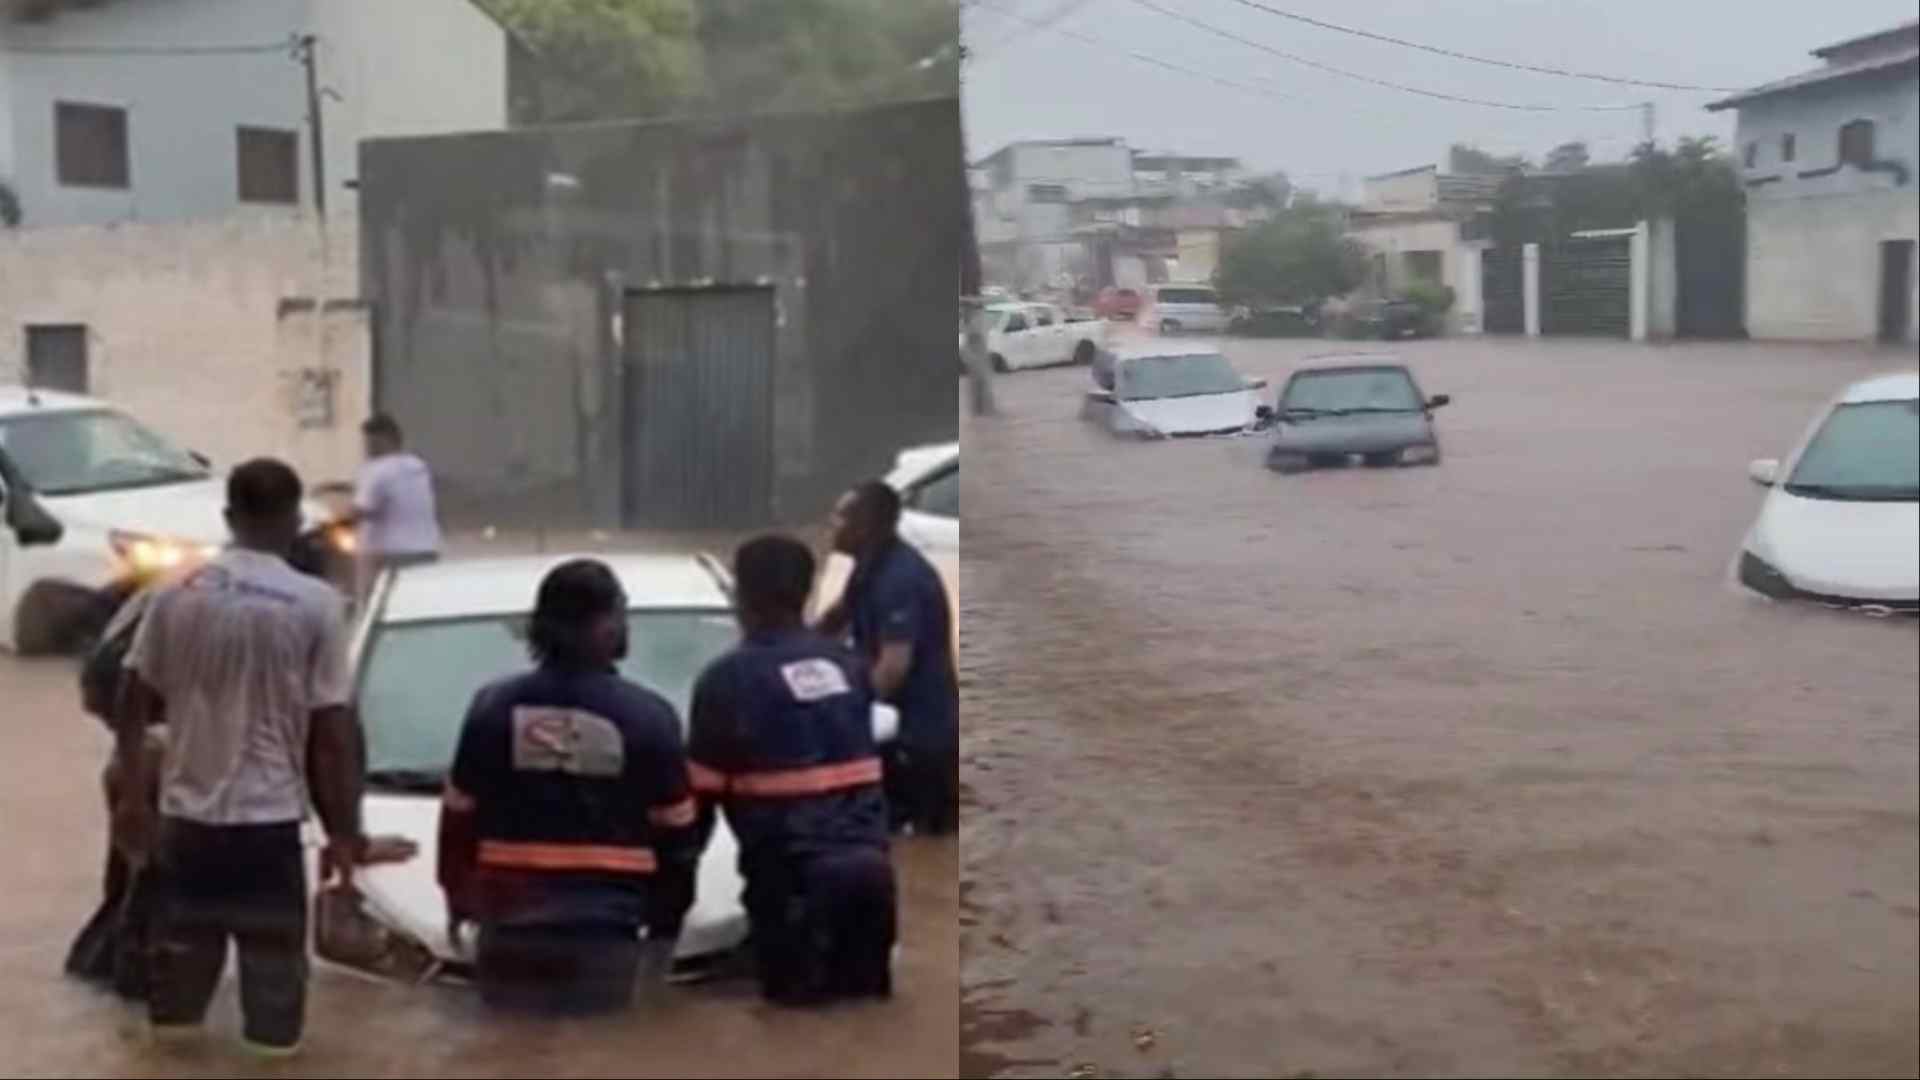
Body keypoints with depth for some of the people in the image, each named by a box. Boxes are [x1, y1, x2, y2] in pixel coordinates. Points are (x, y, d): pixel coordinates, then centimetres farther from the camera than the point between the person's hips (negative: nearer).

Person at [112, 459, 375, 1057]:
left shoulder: (177, 593, -1)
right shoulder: (315, 604, -10)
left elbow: (133, 703, 3)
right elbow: (333, 731, -10)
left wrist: (132, 795, 13)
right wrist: (344, 830, -2)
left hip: (186, 806, 3)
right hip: (270, 812, -3)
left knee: (184, 938, 18)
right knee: (273, 949, 7)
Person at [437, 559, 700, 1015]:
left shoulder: (493, 706, 0)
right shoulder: (648, 716, -6)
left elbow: (459, 818, 7)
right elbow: (675, 831, 0)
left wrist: (458, 897, 21)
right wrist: (665, 923, 11)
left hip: (511, 924, 2)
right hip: (605, 930, -2)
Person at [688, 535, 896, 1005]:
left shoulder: (729, 678, -3)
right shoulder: (847, 666, 16)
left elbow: (699, 798, 0)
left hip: (797, 875, -6)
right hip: (870, 864, 6)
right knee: (864, 1004, 15)